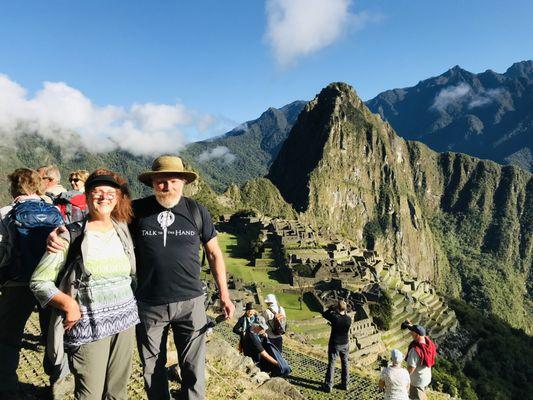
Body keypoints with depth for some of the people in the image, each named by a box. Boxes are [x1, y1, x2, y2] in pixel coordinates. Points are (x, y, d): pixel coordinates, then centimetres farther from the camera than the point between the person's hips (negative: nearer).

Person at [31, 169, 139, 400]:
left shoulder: (122, 230, 6)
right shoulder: (71, 236, -6)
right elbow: (39, 281, -4)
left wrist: (133, 305, 9)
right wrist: (69, 305, -16)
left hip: (125, 321, 4)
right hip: (89, 327, -4)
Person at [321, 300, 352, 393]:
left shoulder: (334, 317, -24)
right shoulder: (349, 319, -15)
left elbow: (324, 314, -7)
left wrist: (332, 308, -4)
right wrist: (344, 311, 1)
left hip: (334, 344, -3)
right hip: (345, 344, 3)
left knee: (331, 364, 7)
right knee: (345, 364, 18)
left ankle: (328, 386, 13)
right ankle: (345, 384, 28)